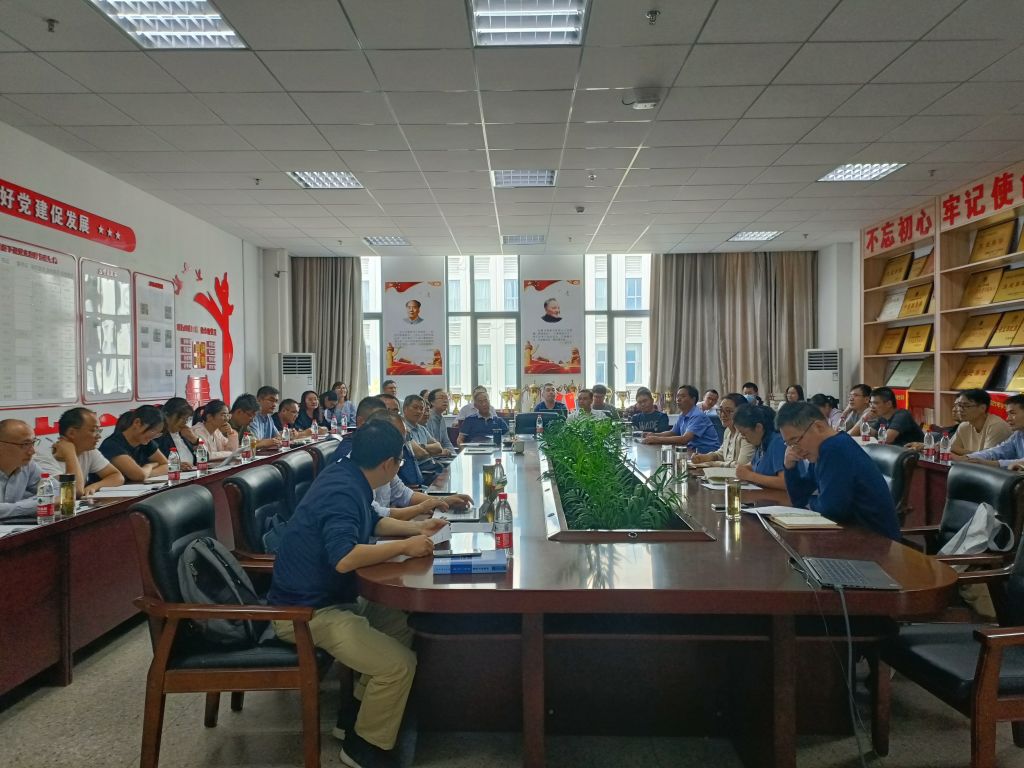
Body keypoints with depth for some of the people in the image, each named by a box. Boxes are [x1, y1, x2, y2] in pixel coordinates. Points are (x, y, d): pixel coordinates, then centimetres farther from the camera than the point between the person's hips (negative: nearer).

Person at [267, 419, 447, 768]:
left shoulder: (346, 475, 3)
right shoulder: (342, 491, -27)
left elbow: (372, 522, 20)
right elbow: (345, 558, -40)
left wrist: (416, 528, 9)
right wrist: (405, 546, -28)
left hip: (328, 596, 10)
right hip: (307, 610, -10)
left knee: (402, 624, 13)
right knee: (400, 664, -18)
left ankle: (360, 710, 23)